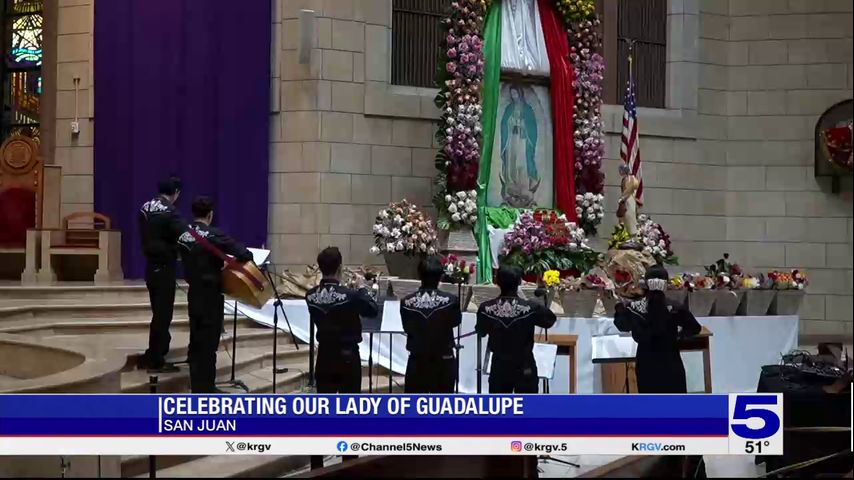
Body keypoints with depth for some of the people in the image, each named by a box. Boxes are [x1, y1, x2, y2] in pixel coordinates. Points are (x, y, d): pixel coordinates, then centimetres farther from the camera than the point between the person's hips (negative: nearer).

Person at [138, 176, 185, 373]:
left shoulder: (144, 209, 7)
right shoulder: (169, 212, -18)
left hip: (151, 265, 8)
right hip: (164, 266, -8)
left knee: (158, 312, 18)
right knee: (163, 314, 0)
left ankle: (152, 356, 24)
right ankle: (155, 360, 4)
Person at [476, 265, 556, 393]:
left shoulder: (486, 308, -12)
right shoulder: (531, 308, -18)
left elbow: (481, 331, 6)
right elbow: (551, 320, 0)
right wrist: (539, 305, 16)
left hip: (499, 367, 2)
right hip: (524, 367, -2)